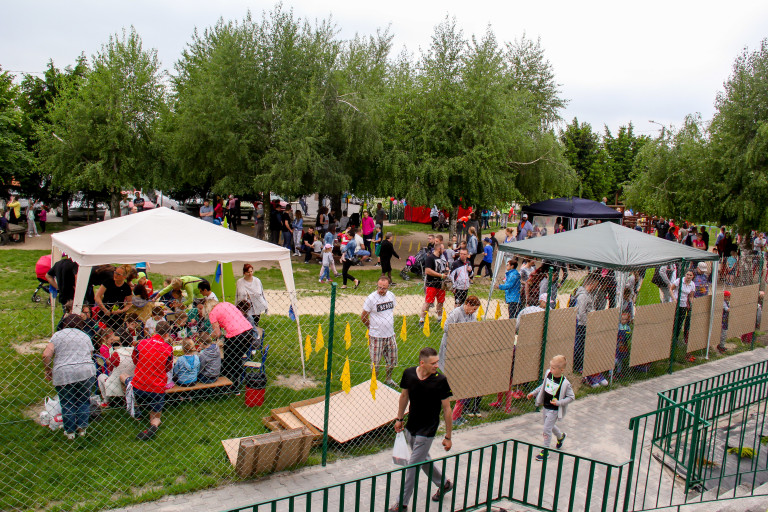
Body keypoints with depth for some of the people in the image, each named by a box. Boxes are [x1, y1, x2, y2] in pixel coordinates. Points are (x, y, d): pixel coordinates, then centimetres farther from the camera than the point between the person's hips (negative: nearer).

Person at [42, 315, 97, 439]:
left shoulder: (58, 335, 6)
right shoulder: (85, 336, 16)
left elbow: (46, 354, -5)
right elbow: (90, 355, 13)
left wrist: (48, 370, 7)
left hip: (63, 374, -2)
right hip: (86, 372, 2)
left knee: (67, 403, 9)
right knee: (84, 400, 14)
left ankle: (70, 431, 13)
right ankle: (82, 427, 14)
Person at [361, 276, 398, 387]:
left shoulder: (391, 295, 2)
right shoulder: (371, 298, -15)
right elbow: (363, 317, -7)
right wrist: (372, 327, 2)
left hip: (390, 334, 5)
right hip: (376, 336, -5)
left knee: (392, 360, 16)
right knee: (375, 362, 3)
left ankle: (388, 379, 39)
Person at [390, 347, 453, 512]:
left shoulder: (440, 380, -19)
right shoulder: (409, 374, -9)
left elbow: (446, 409, -12)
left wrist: (448, 437, -8)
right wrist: (399, 419, 15)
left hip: (427, 430, -5)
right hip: (410, 427, 5)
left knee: (413, 466, 0)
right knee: (423, 460, 23)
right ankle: (443, 484, 47)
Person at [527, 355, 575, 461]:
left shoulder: (565, 383, -25)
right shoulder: (548, 374, -7)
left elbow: (572, 397, -16)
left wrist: (559, 402, -26)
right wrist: (533, 393, 10)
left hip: (554, 410, -6)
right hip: (545, 407, 6)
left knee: (547, 429, -1)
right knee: (550, 426, 25)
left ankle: (545, 451, 16)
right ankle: (560, 436, 54)